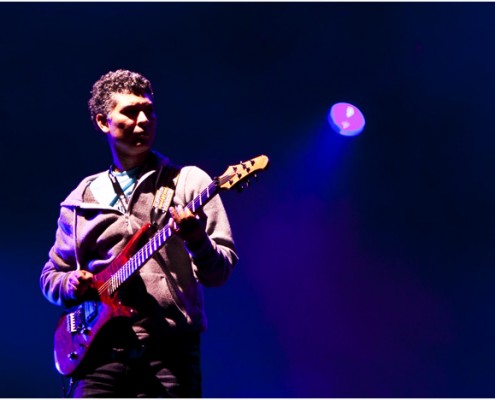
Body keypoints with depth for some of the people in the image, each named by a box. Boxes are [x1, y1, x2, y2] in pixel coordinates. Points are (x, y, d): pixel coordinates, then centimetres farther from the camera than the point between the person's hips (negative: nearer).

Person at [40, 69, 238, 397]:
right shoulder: (82, 199, 16)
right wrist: (71, 285, 1)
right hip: (101, 348, 2)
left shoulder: (188, 182, 7)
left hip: (169, 349, -2)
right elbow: (51, 275, 24)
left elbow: (220, 272, 1)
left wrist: (197, 241, -20)